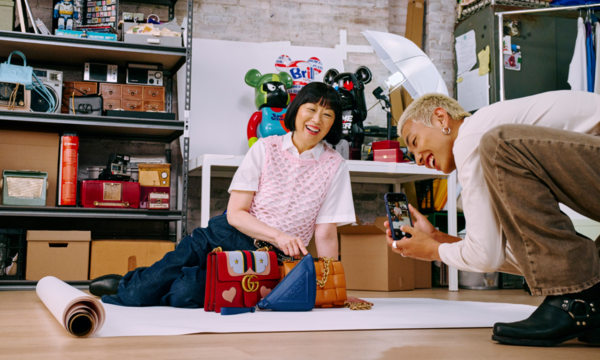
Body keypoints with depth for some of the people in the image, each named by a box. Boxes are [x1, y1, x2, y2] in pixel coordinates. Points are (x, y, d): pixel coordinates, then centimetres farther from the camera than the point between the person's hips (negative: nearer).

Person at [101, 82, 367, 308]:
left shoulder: (334, 166, -1)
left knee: (186, 294, -25)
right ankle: (128, 285, 11)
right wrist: (278, 235, -19)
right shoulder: (265, 149, -1)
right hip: (230, 236, 1)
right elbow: (235, 214, -4)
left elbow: (325, 233, -1)